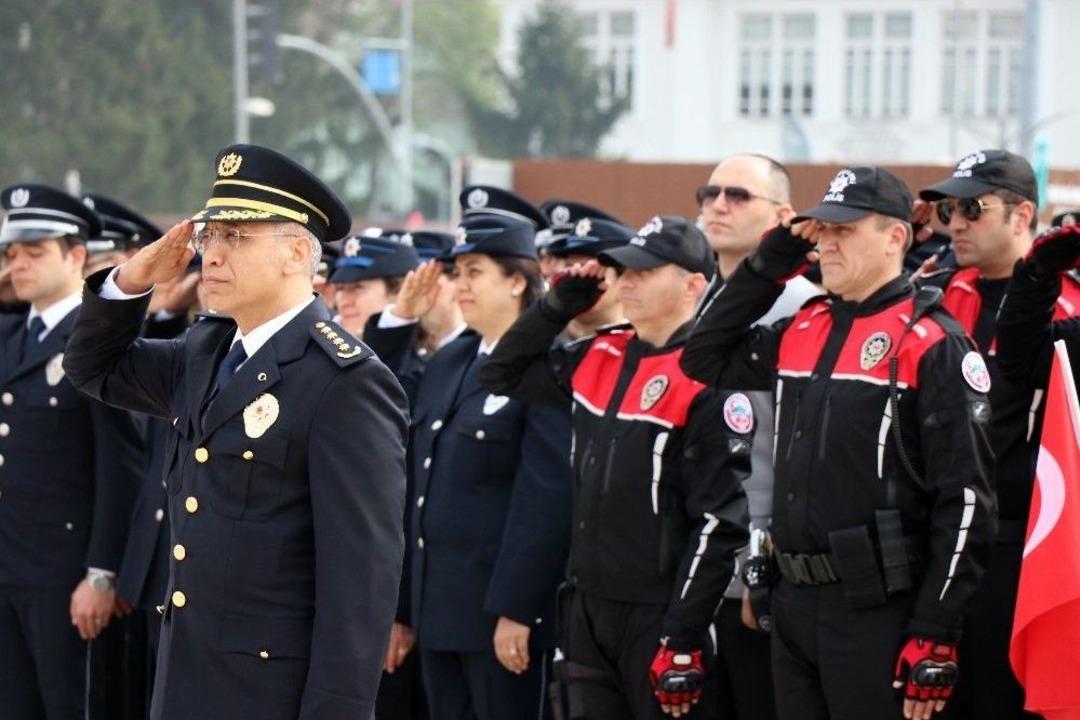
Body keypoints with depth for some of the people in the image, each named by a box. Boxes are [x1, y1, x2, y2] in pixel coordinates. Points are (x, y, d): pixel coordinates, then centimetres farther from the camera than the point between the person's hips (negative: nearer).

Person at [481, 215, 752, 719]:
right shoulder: (598, 359, 10)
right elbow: (503, 376, 23)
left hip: (657, 617, -7)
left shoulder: (709, 379, -12)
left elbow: (719, 522, -16)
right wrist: (559, 306, 10)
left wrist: (683, 640, -18)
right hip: (586, 606, 7)